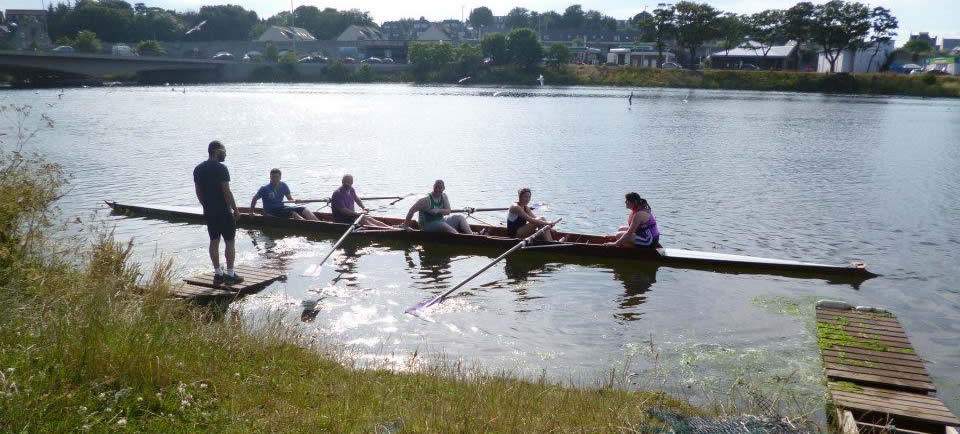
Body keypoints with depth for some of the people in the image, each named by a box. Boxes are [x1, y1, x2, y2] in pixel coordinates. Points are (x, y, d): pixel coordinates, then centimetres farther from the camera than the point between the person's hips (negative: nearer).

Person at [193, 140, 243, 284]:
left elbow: (198, 192, 11)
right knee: (229, 242, 1)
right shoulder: (221, 168, -15)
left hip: (209, 212, 7)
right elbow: (227, 191, -17)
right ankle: (230, 274, 4)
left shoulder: (198, 169, 7)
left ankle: (218, 274, 14)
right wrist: (236, 210, -9)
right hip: (224, 212, -7)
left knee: (214, 241, 11)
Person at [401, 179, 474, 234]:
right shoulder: (427, 200, -16)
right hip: (428, 225, -8)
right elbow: (412, 210, -16)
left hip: (441, 221, 8)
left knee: (460, 218, -3)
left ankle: (471, 235, -23)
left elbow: (448, 211, -3)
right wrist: (405, 226, -14)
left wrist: (438, 211, -23)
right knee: (443, 225, -36)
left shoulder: (444, 197, 5)